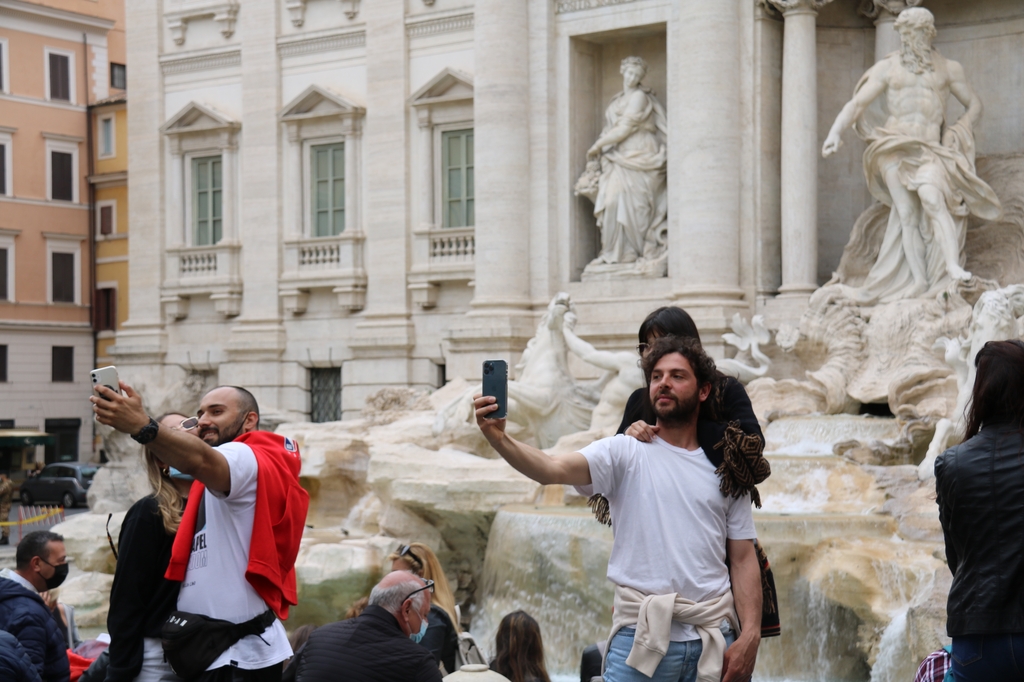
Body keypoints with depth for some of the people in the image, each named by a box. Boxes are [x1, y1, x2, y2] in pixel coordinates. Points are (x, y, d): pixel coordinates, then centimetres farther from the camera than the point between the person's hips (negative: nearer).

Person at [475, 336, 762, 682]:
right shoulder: (626, 453, 3)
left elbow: (743, 560, 9)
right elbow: (553, 469, -14)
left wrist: (750, 635, -3)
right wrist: (498, 438, -32)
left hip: (714, 639, 2)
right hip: (641, 637, -2)